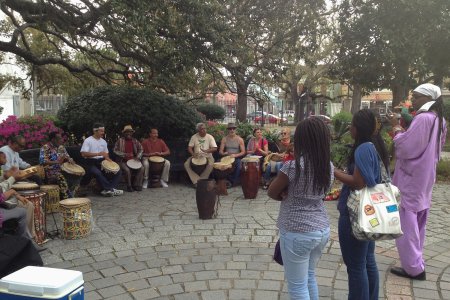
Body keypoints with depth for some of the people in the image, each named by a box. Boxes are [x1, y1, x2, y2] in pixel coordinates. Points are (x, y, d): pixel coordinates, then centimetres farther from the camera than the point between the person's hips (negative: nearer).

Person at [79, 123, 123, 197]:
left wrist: (108, 158, -3)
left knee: (118, 171, -11)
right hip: (91, 163, -6)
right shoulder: (88, 141, -5)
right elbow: (83, 154, -17)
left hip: (101, 162, 6)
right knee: (97, 173, -38)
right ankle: (111, 189, -29)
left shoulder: (103, 141, 15)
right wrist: (98, 154, -24)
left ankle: (107, 190, -22)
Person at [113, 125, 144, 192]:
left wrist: (138, 157, -3)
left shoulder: (135, 141, 11)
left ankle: (137, 185, -8)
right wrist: (124, 155, -17)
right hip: (123, 161, -4)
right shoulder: (120, 141, 0)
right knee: (127, 170, -32)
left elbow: (140, 149, 15)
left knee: (141, 168, -21)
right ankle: (129, 186, -10)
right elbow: (115, 151, -4)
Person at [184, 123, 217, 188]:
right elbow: (189, 147, 0)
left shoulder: (210, 137, -6)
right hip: (196, 156, 2)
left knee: (210, 164, -34)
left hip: (207, 156, -2)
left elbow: (215, 148, -13)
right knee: (186, 164, -21)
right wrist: (193, 154, -22)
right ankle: (196, 181, -19)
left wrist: (206, 151, -30)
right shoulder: (194, 137, 0)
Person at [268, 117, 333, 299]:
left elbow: (272, 193, -8)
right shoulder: (329, 166, 0)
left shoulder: (293, 166, -21)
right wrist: (293, 197, -4)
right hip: (322, 229, 7)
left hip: (297, 233, -7)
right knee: (309, 276, 26)